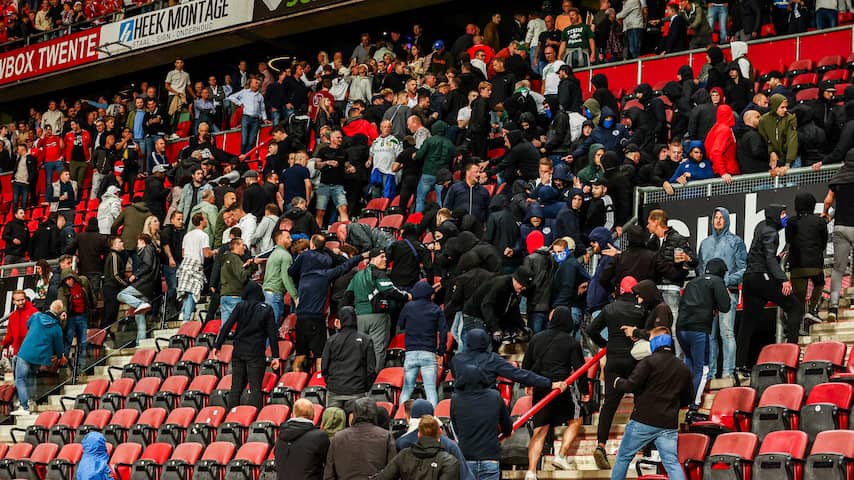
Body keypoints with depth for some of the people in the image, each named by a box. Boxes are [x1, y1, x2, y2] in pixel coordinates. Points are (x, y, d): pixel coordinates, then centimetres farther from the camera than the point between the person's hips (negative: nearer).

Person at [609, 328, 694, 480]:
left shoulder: (649, 361, -9)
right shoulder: (683, 368, 10)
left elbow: (631, 386, -15)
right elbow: (688, 398, 17)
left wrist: (617, 382, 6)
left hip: (643, 421, -4)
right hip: (669, 424, 4)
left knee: (623, 457, 12)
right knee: (672, 463, -1)